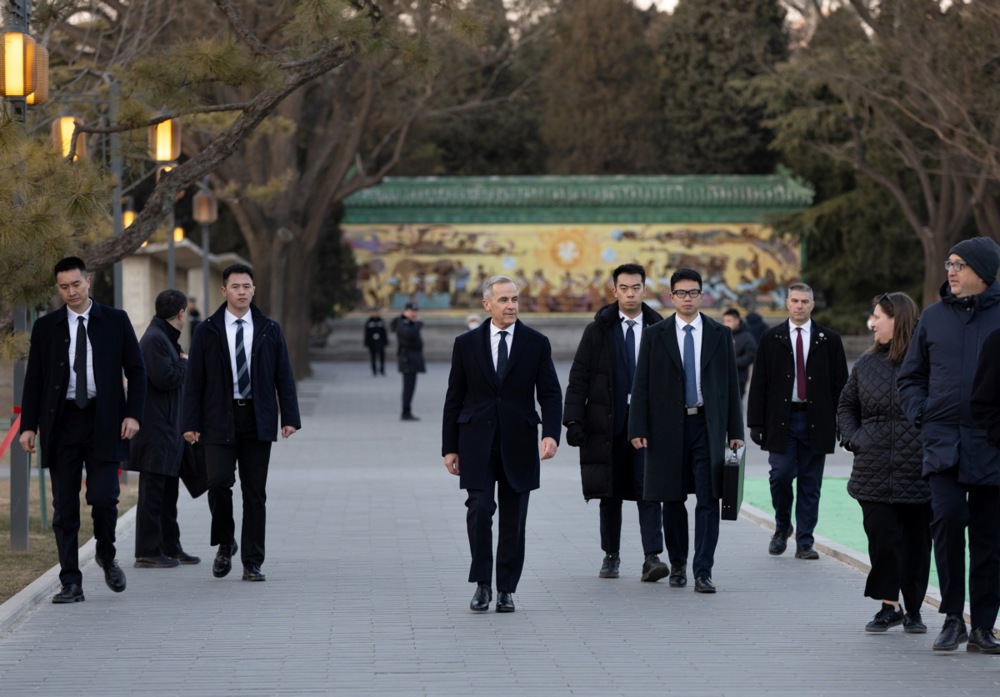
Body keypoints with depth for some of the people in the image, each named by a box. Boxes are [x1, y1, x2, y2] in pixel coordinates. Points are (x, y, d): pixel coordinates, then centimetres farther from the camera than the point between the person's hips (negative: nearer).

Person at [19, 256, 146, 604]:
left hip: (103, 423, -1)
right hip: (62, 423, 1)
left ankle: (106, 555, 19)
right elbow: (34, 379, 8)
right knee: (64, 507, 0)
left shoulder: (115, 321, 4)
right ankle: (71, 583, 5)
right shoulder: (46, 327, 7)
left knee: (103, 497, -10)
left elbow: (136, 370, 5)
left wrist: (133, 414, -6)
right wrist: (29, 425, 1)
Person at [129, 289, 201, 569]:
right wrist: (184, 362, -8)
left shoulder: (164, 338, 18)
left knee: (168, 490, 16)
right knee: (153, 489, -7)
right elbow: (166, 378, -23)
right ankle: (147, 553, -4)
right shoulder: (155, 340, -15)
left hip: (167, 428, 11)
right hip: (156, 428, -11)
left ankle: (170, 547, 23)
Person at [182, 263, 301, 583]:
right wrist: (191, 423, -5)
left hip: (257, 421, 1)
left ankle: (252, 563, 8)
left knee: (255, 493, 2)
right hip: (220, 420, -1)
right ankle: (225, 544, 10)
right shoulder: (207, 331, 3)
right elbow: (194, 380, 2)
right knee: (219, 482, -15)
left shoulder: (270, 330, 7)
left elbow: (284, 376, 6)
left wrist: (289, 417, -2)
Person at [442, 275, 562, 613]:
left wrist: (551, 433, -16)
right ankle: (482, 584, -1)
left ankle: (506, 589, 12)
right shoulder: (466, 343, 3)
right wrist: (450, 447, 3)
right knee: (479, 509, -13)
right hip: (477, 442, -1)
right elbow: (454, 398, 6)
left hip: (518, 443, 1)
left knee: (514, 519, 4)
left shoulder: (536, 343, 3)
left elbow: (550, 393, 0)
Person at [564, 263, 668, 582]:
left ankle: (652, 558, -14)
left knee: (648, 490, -9)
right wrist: (573, 420, -7)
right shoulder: (598, 330, 3)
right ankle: (611, 555, 19)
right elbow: (579, 378, 2)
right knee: (610, 493, 8)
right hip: (608, 422, 1)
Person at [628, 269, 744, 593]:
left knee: (708, 501, -7)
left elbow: (731, 384, 7)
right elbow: (641, 385, 2)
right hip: (668, 426, 0)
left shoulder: (720, 334, 6)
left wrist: (735, 431, 2)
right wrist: (638, 429, -7)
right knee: (672, 500, 7)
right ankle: (677, 564, 22)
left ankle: (703, 571, -7)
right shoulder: (655, 335, 4)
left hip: (707, 425, 0)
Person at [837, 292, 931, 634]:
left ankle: (912, 609, 16)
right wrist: (852, 438, 7)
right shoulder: (867, 362, 11)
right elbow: (846, 405, 21)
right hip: (874, 472, 3)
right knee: (881, 538, -1)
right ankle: (889, 606, 8)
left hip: (918, 471, -3)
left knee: (915, 540, 5)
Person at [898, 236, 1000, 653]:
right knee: (947, 517, -16)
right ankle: (952, 618, -6)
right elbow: (910, 377, 18)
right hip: (944, 442, 1)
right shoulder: (935, 317, 10)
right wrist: (921, 415, 3)